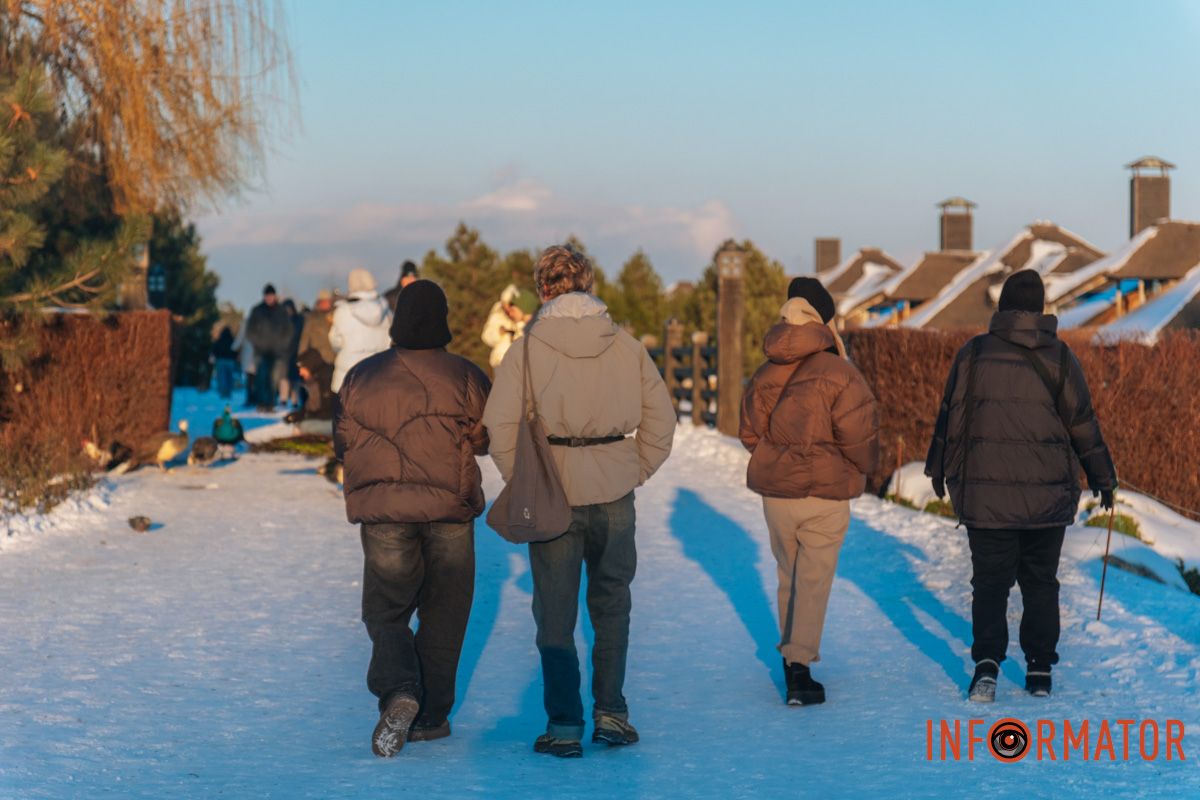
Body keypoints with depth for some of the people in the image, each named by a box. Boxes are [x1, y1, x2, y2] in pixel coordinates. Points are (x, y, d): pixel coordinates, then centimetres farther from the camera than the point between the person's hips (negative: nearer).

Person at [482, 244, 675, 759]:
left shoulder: (528, 350, -8)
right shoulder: (626, 346, 0)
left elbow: (500, 425, -12)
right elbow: (660, 419, 2)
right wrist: (635, 473, 11)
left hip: (550, 497, -2)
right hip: (614, 494, 2)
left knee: (555, 612, 7)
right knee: (611, 605, 17)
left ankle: (564, 725, 5)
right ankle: (610, 712, 15)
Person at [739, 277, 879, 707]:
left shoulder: (765, 374, 3)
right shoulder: (839, 373, -13)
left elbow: (750, 433, 8)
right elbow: (859, 435, -14)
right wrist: (864, 467, 6)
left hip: (774, 491, 5)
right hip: (825, 493, -5)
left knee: (788, 576, 18)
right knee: (813, 580, -2)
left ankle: (791, 657, 25)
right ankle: (800, 665, -10)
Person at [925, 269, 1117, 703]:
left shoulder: (974, 353, -2)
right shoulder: (1059, 356, 0)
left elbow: (952, 415, 2)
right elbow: (1082, 422, 3)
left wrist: (940, 469, 15)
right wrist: (1103, 476, 14)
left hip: (986, 494, -1)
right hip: (1048, 496, 1)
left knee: (990, 582, 4)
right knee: (1041, 582, 12)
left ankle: (987, 663, -14)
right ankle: (1039, 671, 12)